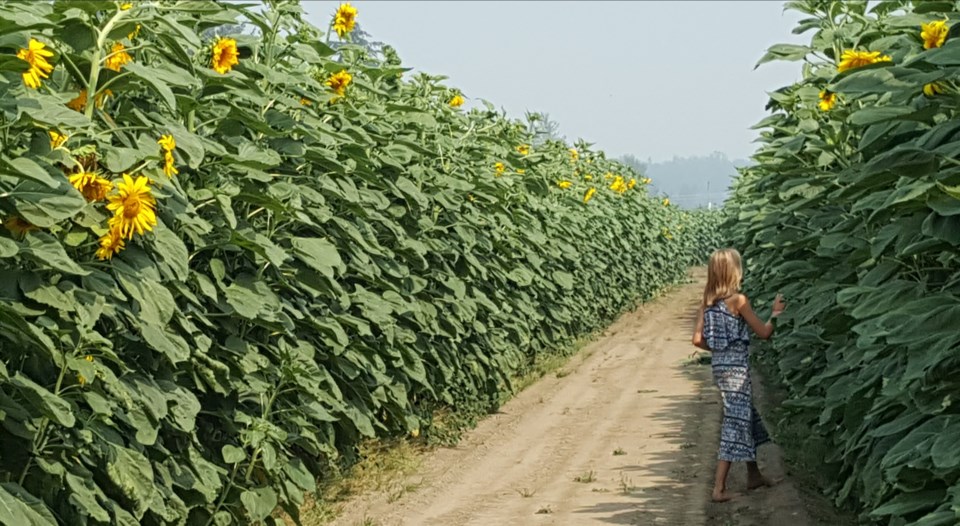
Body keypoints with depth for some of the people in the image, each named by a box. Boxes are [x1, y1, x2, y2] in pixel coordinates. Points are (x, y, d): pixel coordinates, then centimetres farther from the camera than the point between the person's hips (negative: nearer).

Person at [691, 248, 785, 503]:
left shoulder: (707, 302, 4)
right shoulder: (738, 300, -14)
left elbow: (698, 339, 1)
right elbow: (764, 333, -7)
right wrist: (776, 312, 9)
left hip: (720, 366, 7)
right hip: (736, 368, -7)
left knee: (749, 417, 22)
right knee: (735, 424, -4)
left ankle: (754, 476, 34)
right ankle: (719, 489, -6)